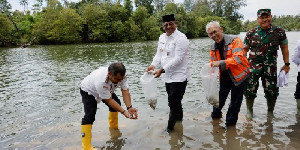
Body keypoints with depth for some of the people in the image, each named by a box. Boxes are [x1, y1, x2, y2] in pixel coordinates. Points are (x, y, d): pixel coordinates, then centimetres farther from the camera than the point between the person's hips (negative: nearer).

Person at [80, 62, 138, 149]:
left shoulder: (120, 76, -29)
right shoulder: (101, 81, -46)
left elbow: (125, 91, -28)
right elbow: (109, 100, -36)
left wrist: (129, 108, -41)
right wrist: (124, 112, -37)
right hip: (88, 90, -7)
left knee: (117, 103, 9)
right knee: (90, 116, -20)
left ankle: (114, 127, 33)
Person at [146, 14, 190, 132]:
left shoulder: (181, 38, -15)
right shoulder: (162, 37, 11)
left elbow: (177, 59, -21)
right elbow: (159, 54, 11)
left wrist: (162, 70, -26)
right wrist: (153, 65, -9)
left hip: (179, 76, -7)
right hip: (167, 76, 8)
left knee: (173, 102, -4)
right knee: (174, 101, 21)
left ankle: (170, 128, 11)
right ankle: (179, 117, 45)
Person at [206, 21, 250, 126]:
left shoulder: (235, 41, -17)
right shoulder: (213, 47, 4)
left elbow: (238, 58, -29)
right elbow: (212, 63, 13)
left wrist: (220, 63, -37)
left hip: (238, 75, -5)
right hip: (224, 77, 6)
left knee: (235, 101, 8)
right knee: (219, 98, 18)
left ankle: (230, 123, 25)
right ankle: (215, 115, 42)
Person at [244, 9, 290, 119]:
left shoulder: (279, 32, -2)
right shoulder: (251, 33, 0)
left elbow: (284, 48, 6)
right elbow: (245, 50, 8)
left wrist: (286, 64, 4)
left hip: (270, 67, 0)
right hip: (253, 66, 0)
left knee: (272, 91, 8)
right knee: (250, 90, 3)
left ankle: (270, 112, 31)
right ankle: (249, 110, 26)